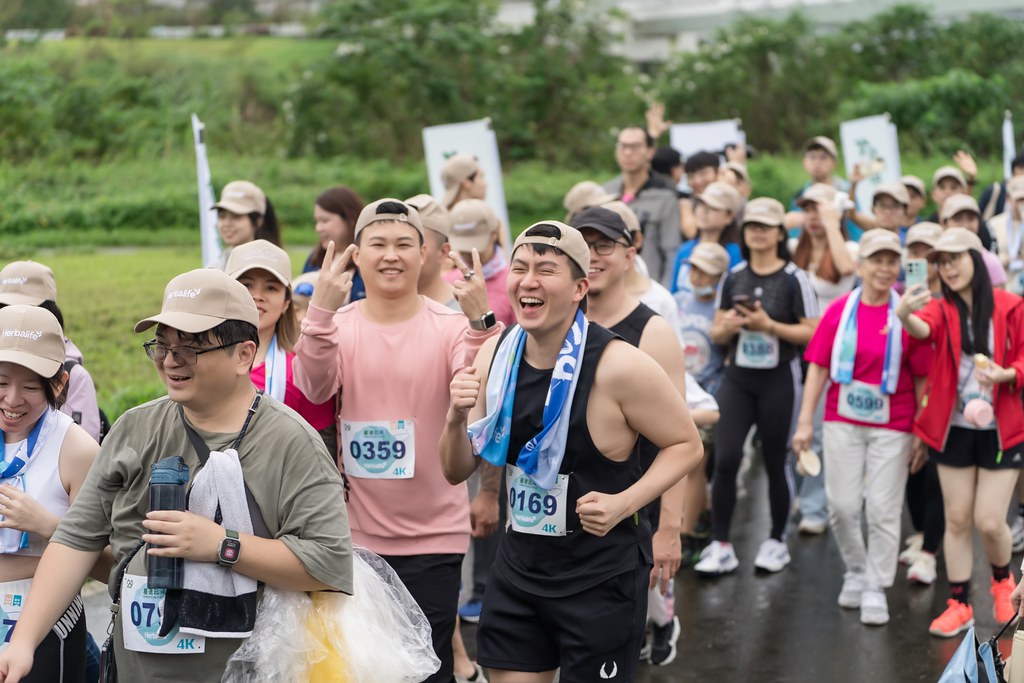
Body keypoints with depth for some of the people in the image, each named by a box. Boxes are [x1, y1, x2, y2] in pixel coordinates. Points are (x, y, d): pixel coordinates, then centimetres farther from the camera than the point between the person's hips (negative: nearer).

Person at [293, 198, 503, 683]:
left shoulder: (451, 326, -5)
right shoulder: (337, 325, -1)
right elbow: (315, 388, -19)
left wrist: (481, 320, -35)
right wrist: (321, 310, -33)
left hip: (433, 536, -2)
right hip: (355, 533, 2)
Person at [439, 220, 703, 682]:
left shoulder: (620, 366, -19)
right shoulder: (495, 356, -1)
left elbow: (686, 445, -7)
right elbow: (458, 471, 6)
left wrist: (624, 503, -21)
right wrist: (455, 419, -15)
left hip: (601, 576, -5)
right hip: (517, 565, 5)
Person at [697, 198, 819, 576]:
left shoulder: (793, 279, -5)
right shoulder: (733, 277, 8)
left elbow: (812, 333, -10)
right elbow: (717, 333, 13)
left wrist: (768, 325, -18)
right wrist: (728, 325, -10)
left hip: (779, 379, -3)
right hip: (737, 377, 3)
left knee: (775, 462, 6)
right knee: (725, 459, -7)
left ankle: (777, 541, 22)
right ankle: (720, 545, 0)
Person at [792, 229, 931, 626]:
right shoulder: (840, 310, 0)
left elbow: (924, 376, -1)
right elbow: (818, 367, 2)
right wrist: (805, 422, -1)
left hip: (892, 425, -1)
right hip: (843, 421, 2)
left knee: (883, 510, 2)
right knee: (842, 504, 5)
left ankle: (876, 588, 15)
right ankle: (855, 571, 29)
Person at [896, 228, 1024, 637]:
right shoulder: (941, 309, -2)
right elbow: (925, 329, -26)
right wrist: (906, 318, -49)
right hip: (953, 429, 2)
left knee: (989, 522, -3)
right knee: (957, 520, 7)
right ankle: (959, 604, 19)